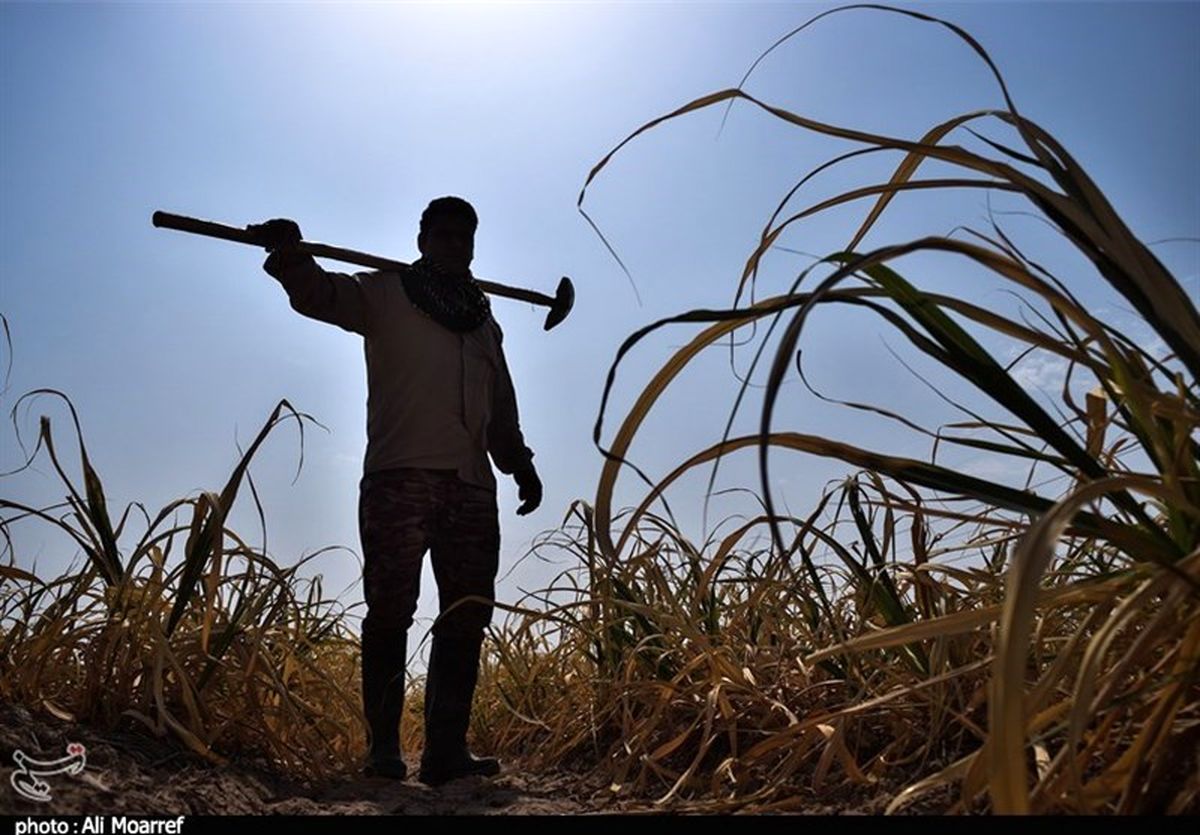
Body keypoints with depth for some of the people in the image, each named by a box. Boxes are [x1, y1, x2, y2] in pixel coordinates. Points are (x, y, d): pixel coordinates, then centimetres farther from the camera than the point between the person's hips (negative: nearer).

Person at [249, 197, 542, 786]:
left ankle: (447, 750, 4)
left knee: (467, 616, -1)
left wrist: (521, 465, 12)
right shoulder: (385, 293, 13)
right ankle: (383, 747, -1)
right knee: (391, 607, -9)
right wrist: (289, 254, -26)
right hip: (400, 475, -4)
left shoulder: (486, 324, 27)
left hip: (472, 484, 5)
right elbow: (320, 295, -5)